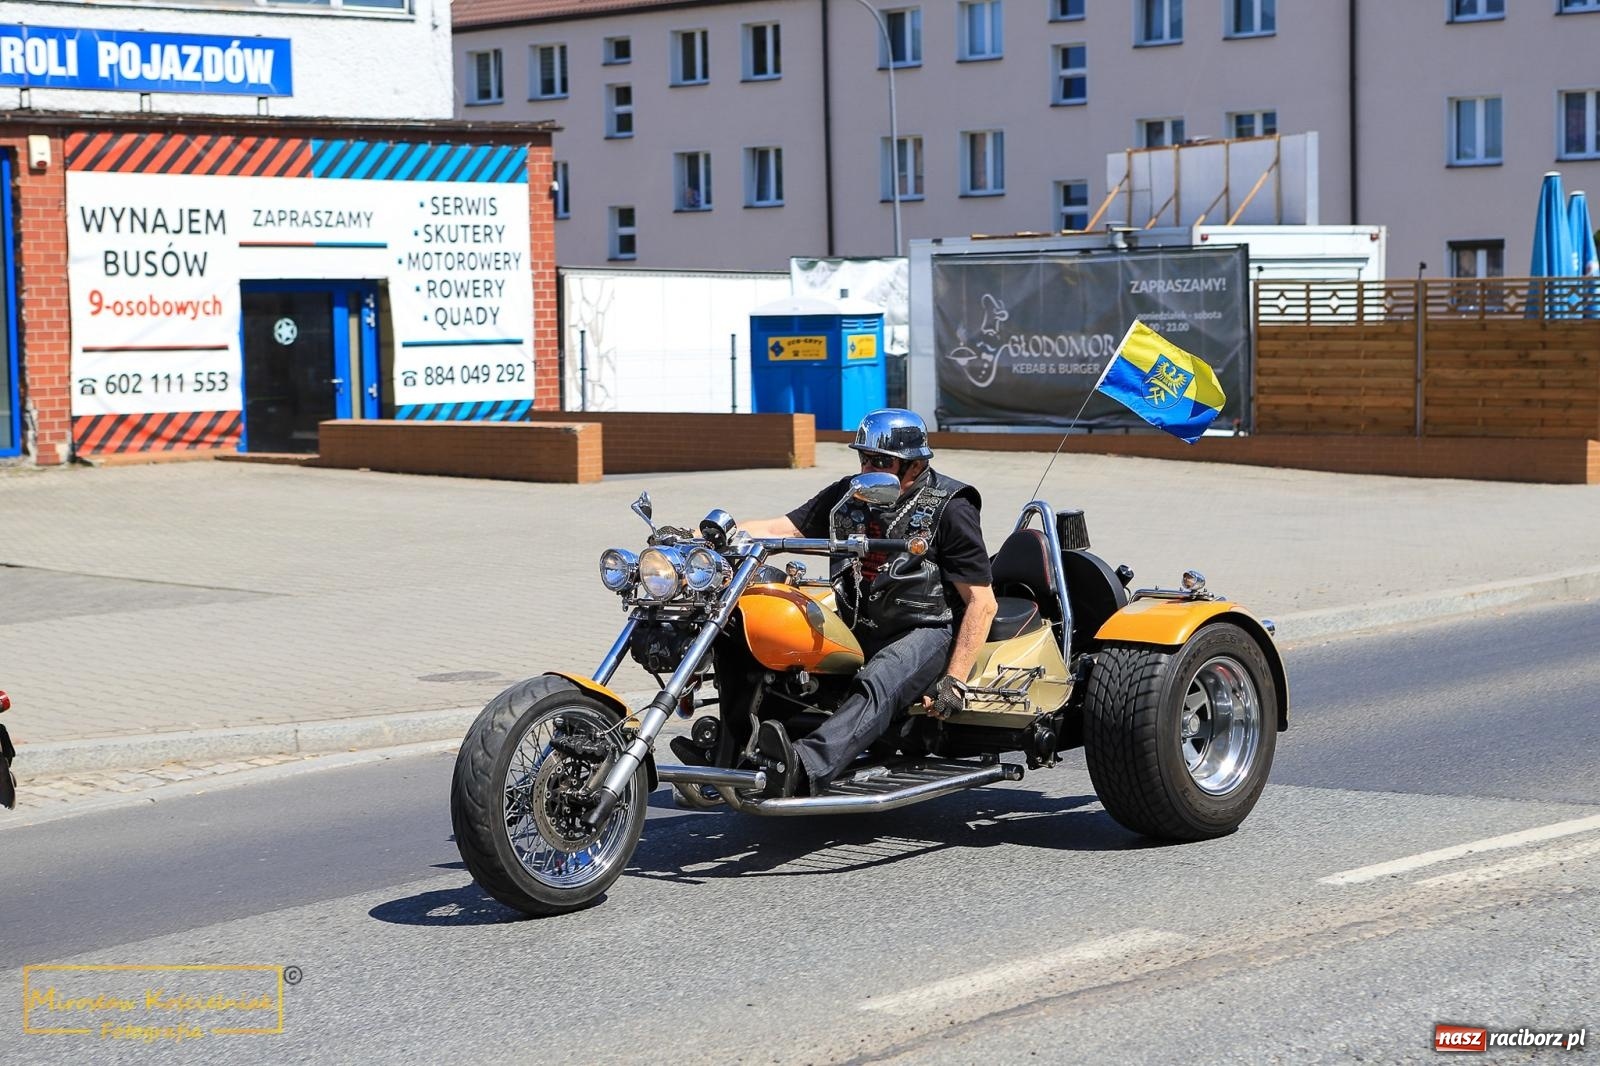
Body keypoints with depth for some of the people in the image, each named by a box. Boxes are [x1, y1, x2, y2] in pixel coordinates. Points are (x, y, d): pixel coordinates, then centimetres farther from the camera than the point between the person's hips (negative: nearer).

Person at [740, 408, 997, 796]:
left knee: (877, 685, -39)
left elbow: (981, 602, -8)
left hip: (929, 631, -7)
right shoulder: (848, 495, 10)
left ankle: (804, 771, -62)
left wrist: (954, 680, -17)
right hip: (857, 629, 7)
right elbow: (778, 529, 3)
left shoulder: (950, 509, -6)